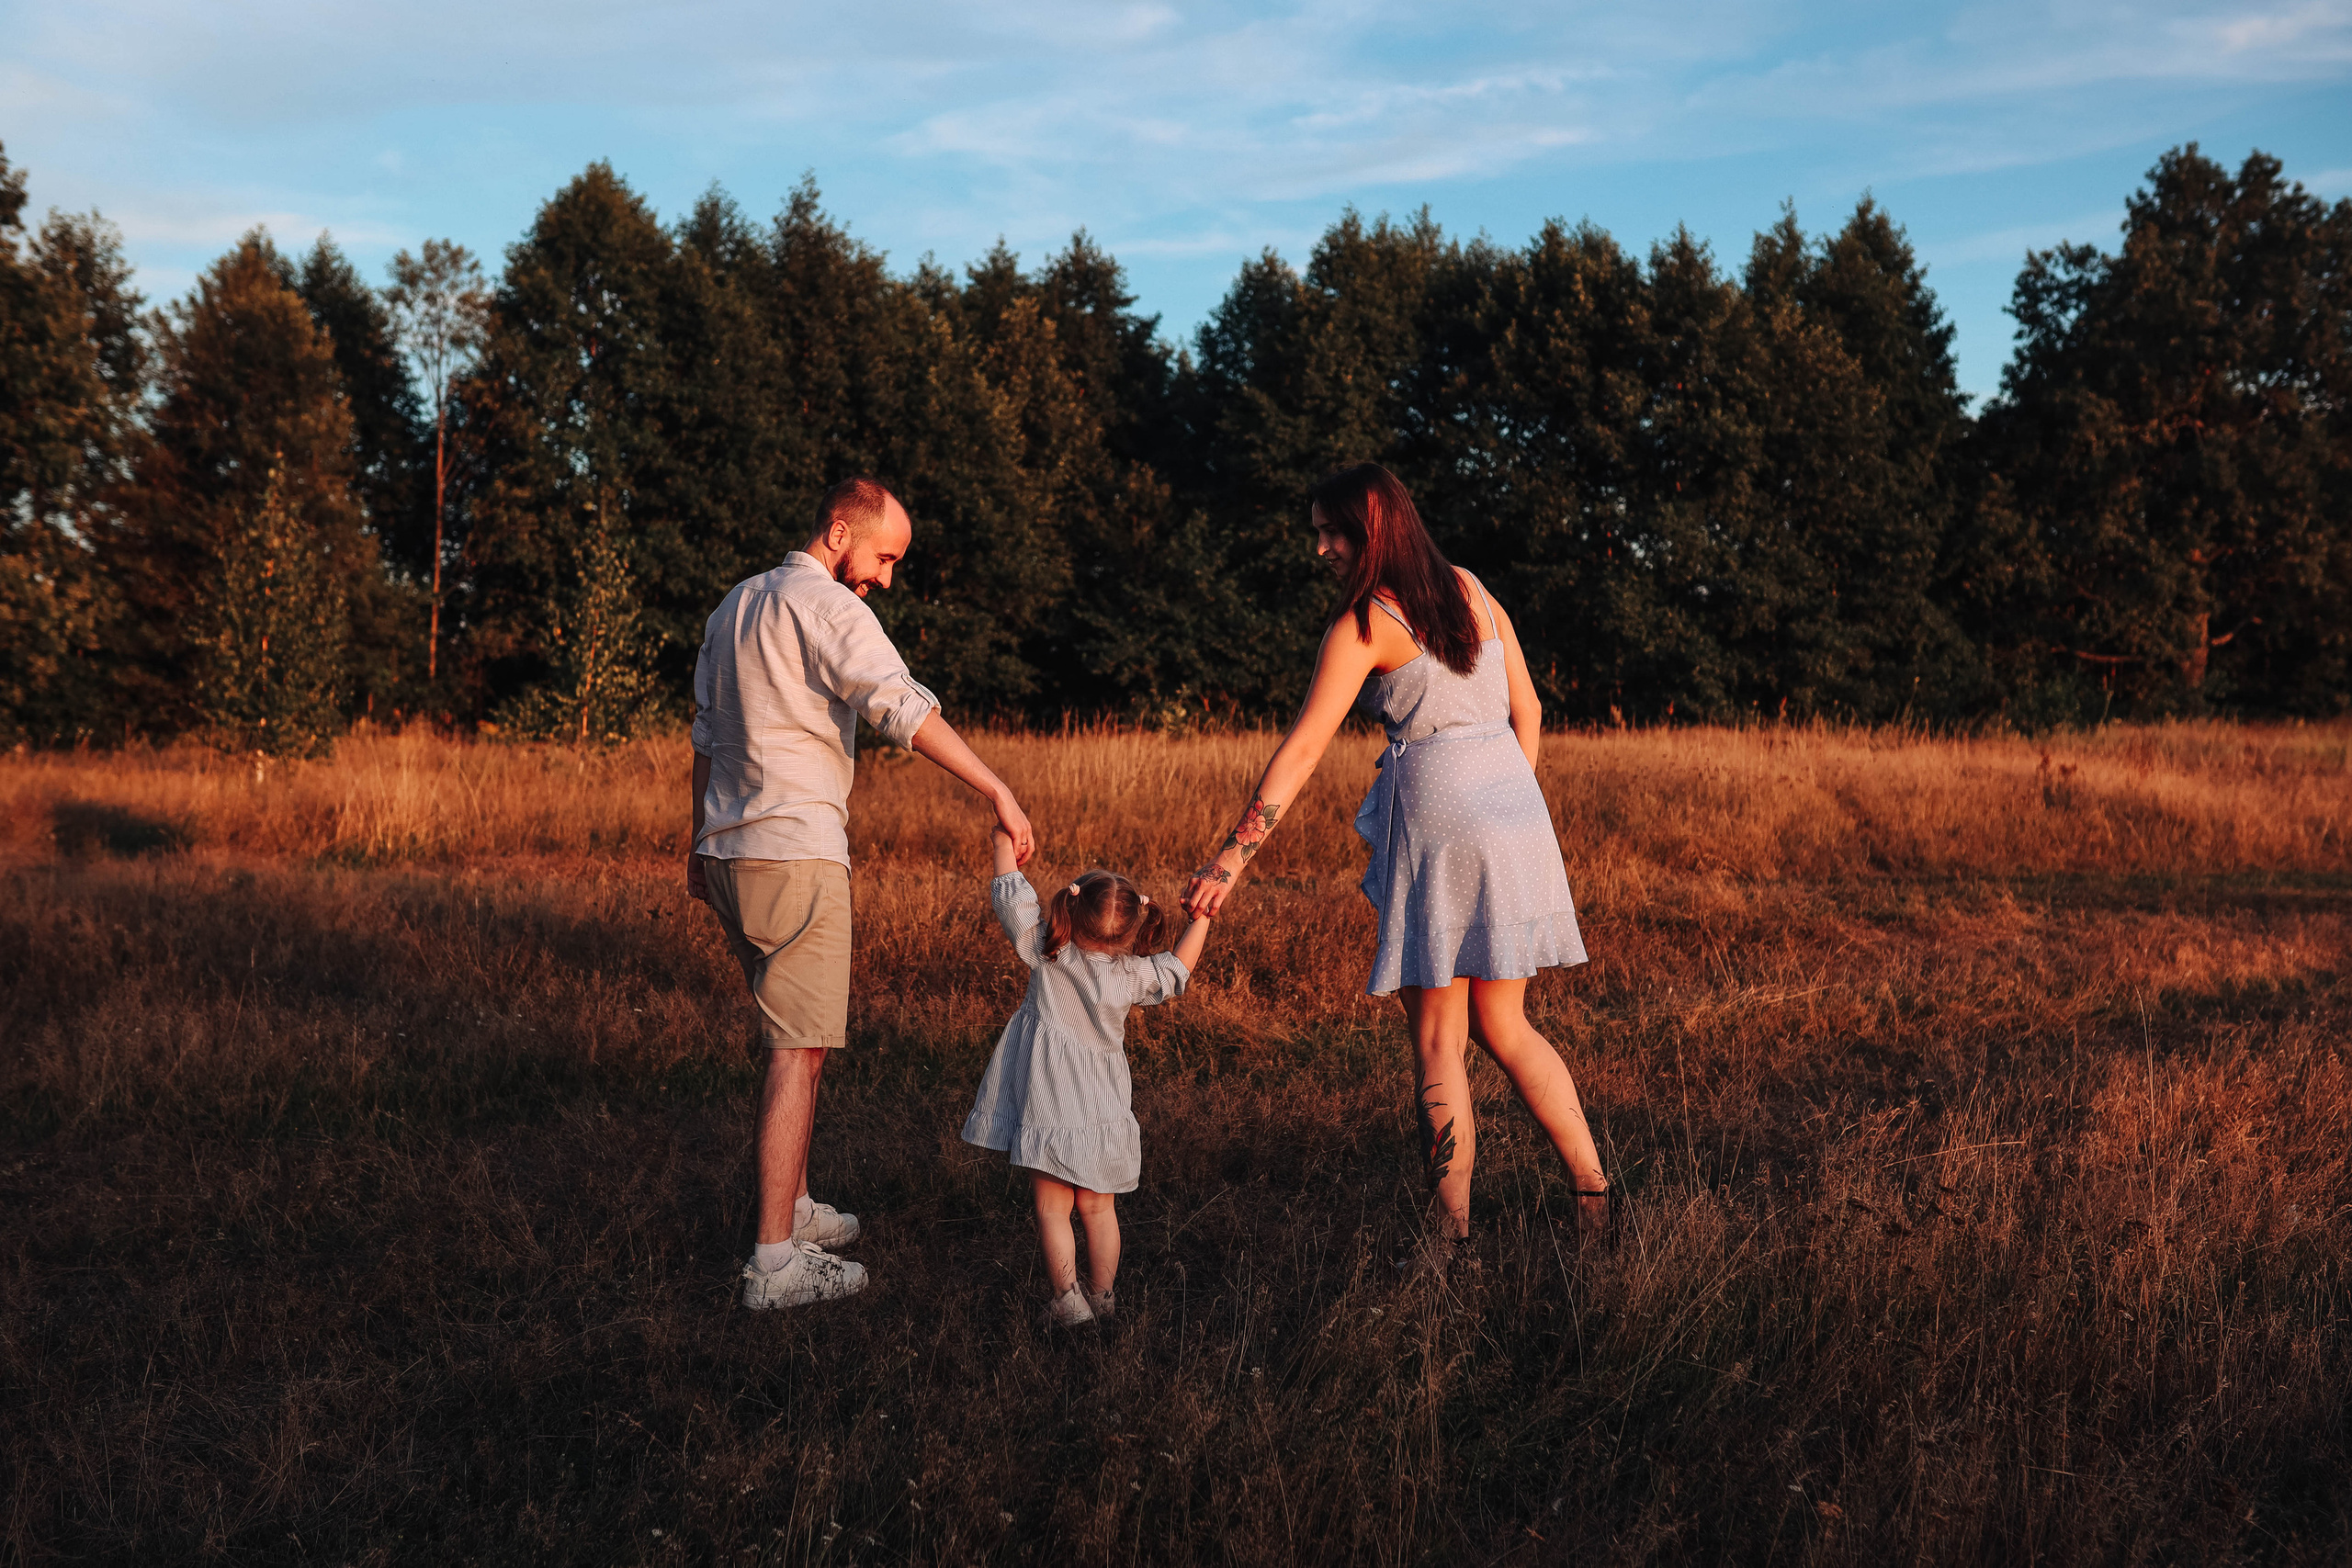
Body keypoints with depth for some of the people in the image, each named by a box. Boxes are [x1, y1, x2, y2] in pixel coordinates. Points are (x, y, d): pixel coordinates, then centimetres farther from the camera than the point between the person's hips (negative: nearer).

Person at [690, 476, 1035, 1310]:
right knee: (799, 1051, -7)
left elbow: (707, 736, 23)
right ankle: (776, 1260, -8)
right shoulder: (827, 606, -11)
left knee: (790, 1037, 19)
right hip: (795, 854, -9)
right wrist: (998, 791, -28)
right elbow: (905, 708, -24)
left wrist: (701, 843, 28)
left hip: (728, 855, 9)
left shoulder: (736, 604, 18)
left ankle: (793, 1206, 28)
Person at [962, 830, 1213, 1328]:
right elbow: (1178, 968, 13)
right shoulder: (1133, 975, -6)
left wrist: (1004, 845, 10)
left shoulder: (1048, 952, -11)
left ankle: (1067, 1301, 3)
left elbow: (1010, 899, -1)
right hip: (1103, 1112, 3)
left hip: (1050, 1108, -3)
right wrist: (1202, 918, 22)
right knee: (1099, 1208, 14)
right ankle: (1101, 1297, 21)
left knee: (1053, 1210, 3)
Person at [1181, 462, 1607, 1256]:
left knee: (1439, 1041, 1)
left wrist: (1233, 856, -14)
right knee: (1503, 1026, 17)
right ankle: (1596, 1192, 15)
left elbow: (1302, 750, -13)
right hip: (1515, 807, 7)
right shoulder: (1470, 588, 12)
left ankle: (1453, 1235, 4)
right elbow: (1527, 711, 15)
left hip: (1440, 817, -7)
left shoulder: (1364, 623, -7)